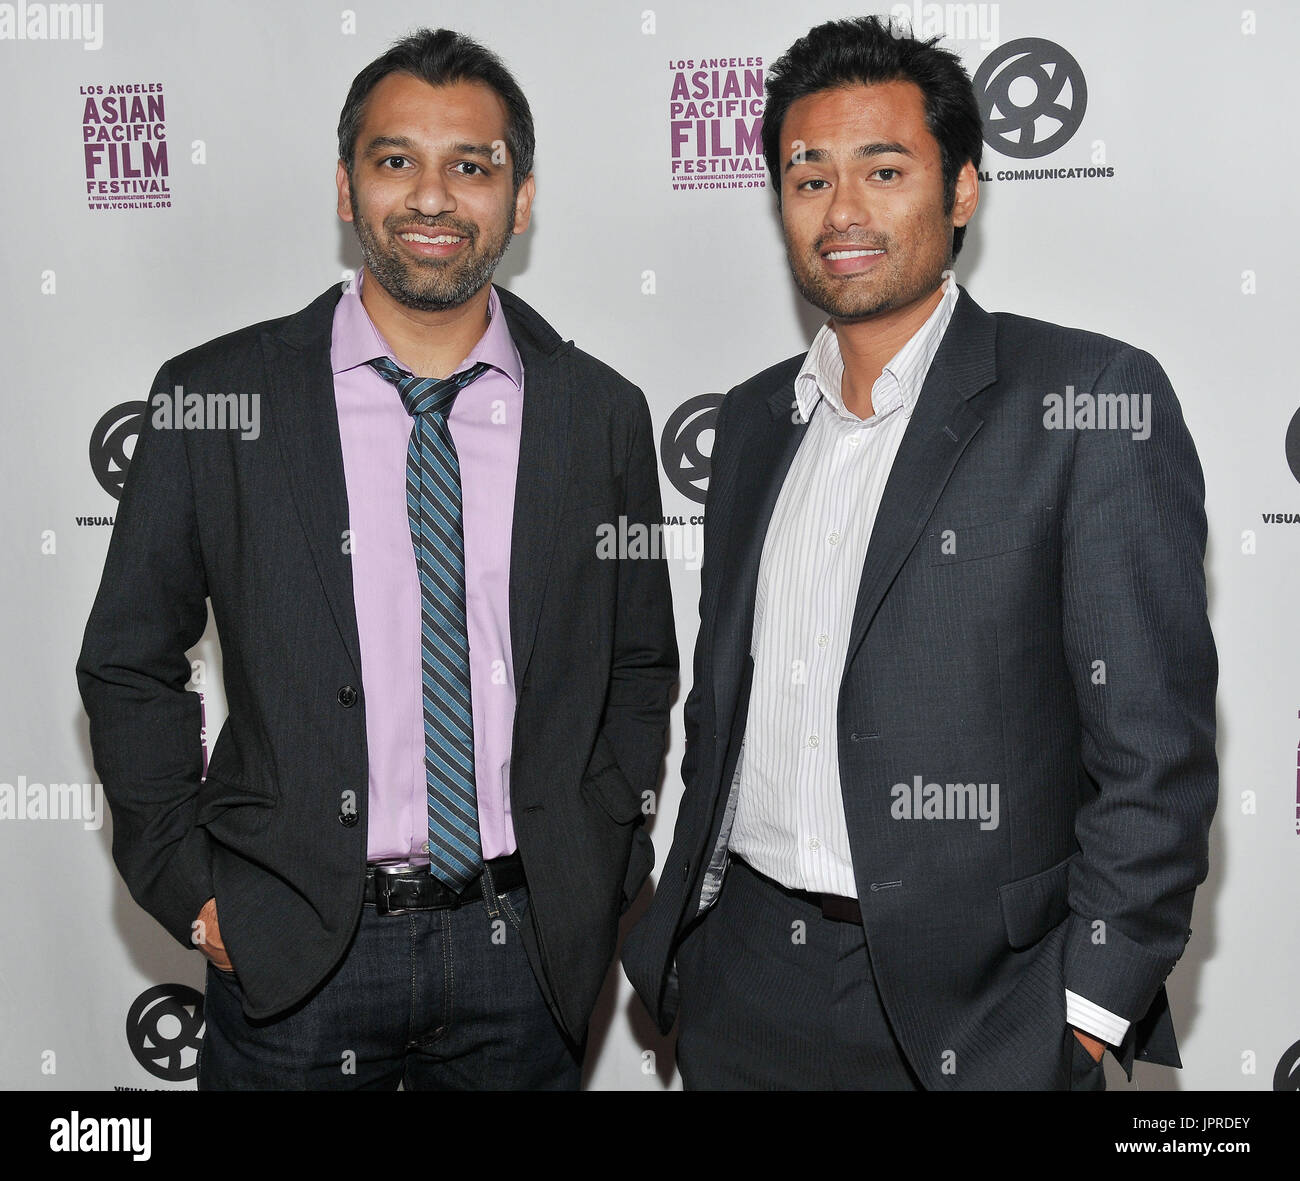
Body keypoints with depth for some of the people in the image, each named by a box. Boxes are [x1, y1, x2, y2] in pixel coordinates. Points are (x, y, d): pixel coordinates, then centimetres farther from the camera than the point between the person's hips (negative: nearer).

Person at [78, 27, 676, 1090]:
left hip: (529, 949, 2)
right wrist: (189, 888, -3)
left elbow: (640, 669, 9)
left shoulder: (603, 415, 0)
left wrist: (602, 873, 1)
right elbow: (129, 665, 3)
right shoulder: (214, 399, -4)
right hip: (288, 957, -1)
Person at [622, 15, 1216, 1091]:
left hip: (964, 1002, -5)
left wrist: (1086, 1013, -14)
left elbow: (1155, 748, -12)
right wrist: (687, 917, 12)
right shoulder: (754, 420, 9)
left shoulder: (1093, 398, -10)